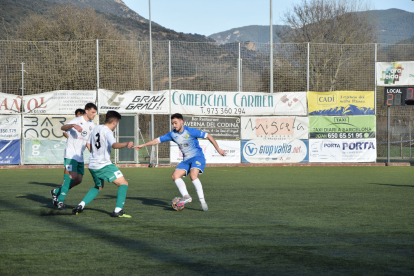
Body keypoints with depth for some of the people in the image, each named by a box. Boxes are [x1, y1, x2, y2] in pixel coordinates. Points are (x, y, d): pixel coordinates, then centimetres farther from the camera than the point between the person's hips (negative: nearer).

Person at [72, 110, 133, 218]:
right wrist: (126, 144, -43)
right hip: (104, 165, -9)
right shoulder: (107, 132, -12)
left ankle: (81, 205, 15)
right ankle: (118, 210, -16)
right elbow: (114, 144, -30)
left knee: (98, 187, 29)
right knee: (123, 183, -4)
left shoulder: (96, 129, 13)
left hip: (92, 165, 9)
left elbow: (88, 144, 23)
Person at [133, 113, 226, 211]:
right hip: (186, 160, 6)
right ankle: (186, 196, -19)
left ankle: (202, 201, -27)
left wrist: (218, 149, -7)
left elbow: (208, 136, -7)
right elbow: (157, 140, 16)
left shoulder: (190, 131, -11)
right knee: (175, 175, -14)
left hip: (197, 157, -6)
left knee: (193, 175, -30)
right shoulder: (172, 134, 5)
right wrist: (143, 145, 19)